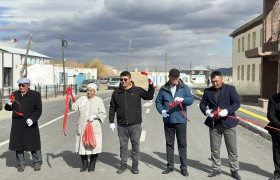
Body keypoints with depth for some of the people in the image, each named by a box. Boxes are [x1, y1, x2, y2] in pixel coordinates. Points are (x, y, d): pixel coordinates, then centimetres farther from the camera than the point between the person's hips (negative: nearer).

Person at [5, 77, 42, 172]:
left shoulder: (35, 95, -1)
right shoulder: (15, 94, 9)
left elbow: (38, 110, -5)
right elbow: (8, 108, 14)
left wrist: (32, 118, -20)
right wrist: (8, 104, -10)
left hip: (30, 125, -3)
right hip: (17, 126, 3)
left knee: (33, 143, 3)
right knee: (18, 144, 7)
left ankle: (37, 163, 19)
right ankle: (21, 164, 21)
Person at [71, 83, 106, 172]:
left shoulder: (99, 100, 1)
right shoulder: (82, 99, 8)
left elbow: (103, 115, -1)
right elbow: (73, 107, -3)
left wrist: (95, 116, -18)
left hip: (94, 128, -2)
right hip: (82, 128, 2)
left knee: (94, 146, -5)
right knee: (82, 146, 4)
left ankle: (92, 165, 16)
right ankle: (84, 164, 25)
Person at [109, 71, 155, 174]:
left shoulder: (137, 90, 2)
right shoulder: (116, 93, 7)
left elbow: (149, 96, 0)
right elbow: (112, 108, 12)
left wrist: (150, 84, -11)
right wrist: (111, 122, 7)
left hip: (135, 124, -1)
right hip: (121, 125, 2)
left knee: (136, 145, 4)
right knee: (123, 145, 9)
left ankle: (135, 165, 17)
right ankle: (123, 164, 22)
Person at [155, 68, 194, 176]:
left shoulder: (184, 88, 2)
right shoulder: (163, 89, 6)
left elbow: (191, 100, -9)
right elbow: (158, 102, 10)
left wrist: (182, 99, -30)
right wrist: (162, 111, -9)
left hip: (181, 120, -2)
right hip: (168, 120, 2)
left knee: (182, 143, 2)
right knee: (169, 143, 10)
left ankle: (183, 167, 11)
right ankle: (170, 166, 21)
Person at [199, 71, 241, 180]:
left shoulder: (230, 89, 0)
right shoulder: (208, 91, 8)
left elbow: (237, 103, -6)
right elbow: (202, 104, 11)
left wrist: (227, 111, -23)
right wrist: (206, 111, -11)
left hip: (228, 123, -2)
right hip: (214, 124, 3)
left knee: (232, 148, 3)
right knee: (214, 149, 8)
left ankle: (234, 170, 16)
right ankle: (216, 169, 22)